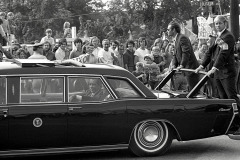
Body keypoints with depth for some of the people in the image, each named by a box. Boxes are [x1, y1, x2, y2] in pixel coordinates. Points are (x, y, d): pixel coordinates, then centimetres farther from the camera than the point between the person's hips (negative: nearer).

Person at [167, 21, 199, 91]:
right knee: (191, 90, 12)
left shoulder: (182, 38, -14)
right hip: (187, 69, 10)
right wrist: (174, 65, 3)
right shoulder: (175, 39, 17)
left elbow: (186, 53, -24)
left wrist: (182, 65, -29)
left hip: (191, 68, -10)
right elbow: (176, 54, 17)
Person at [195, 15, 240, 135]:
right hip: (218, 73, 9)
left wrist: (214, 69, -30)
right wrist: (201, 66, 4)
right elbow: (210, 52, 15)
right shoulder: (218, 37, 17)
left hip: (227, 72, -9)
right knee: (223, 99, 10)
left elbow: (223, 54, -22)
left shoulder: (228, 36, -11)